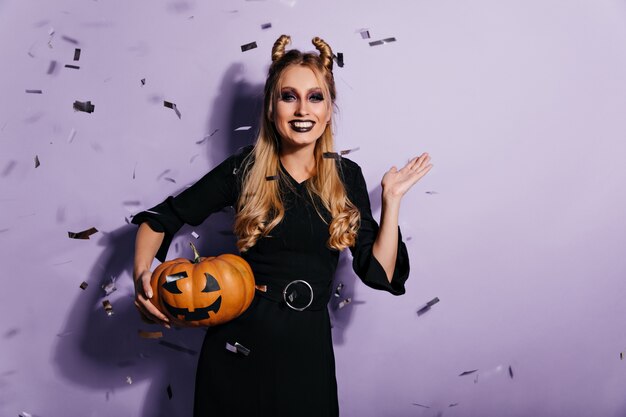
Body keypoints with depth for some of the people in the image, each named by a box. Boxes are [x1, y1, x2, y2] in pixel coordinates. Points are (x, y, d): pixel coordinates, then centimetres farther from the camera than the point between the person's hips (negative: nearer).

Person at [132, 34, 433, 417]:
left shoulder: (346, 176, 1)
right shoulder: (245, 169, -4)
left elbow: (379, 273, -1)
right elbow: (163, 217, 2)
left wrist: (392, 199, -5)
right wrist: (143, 275, -14)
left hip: (308, 346, 1)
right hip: (239, 341, -1)